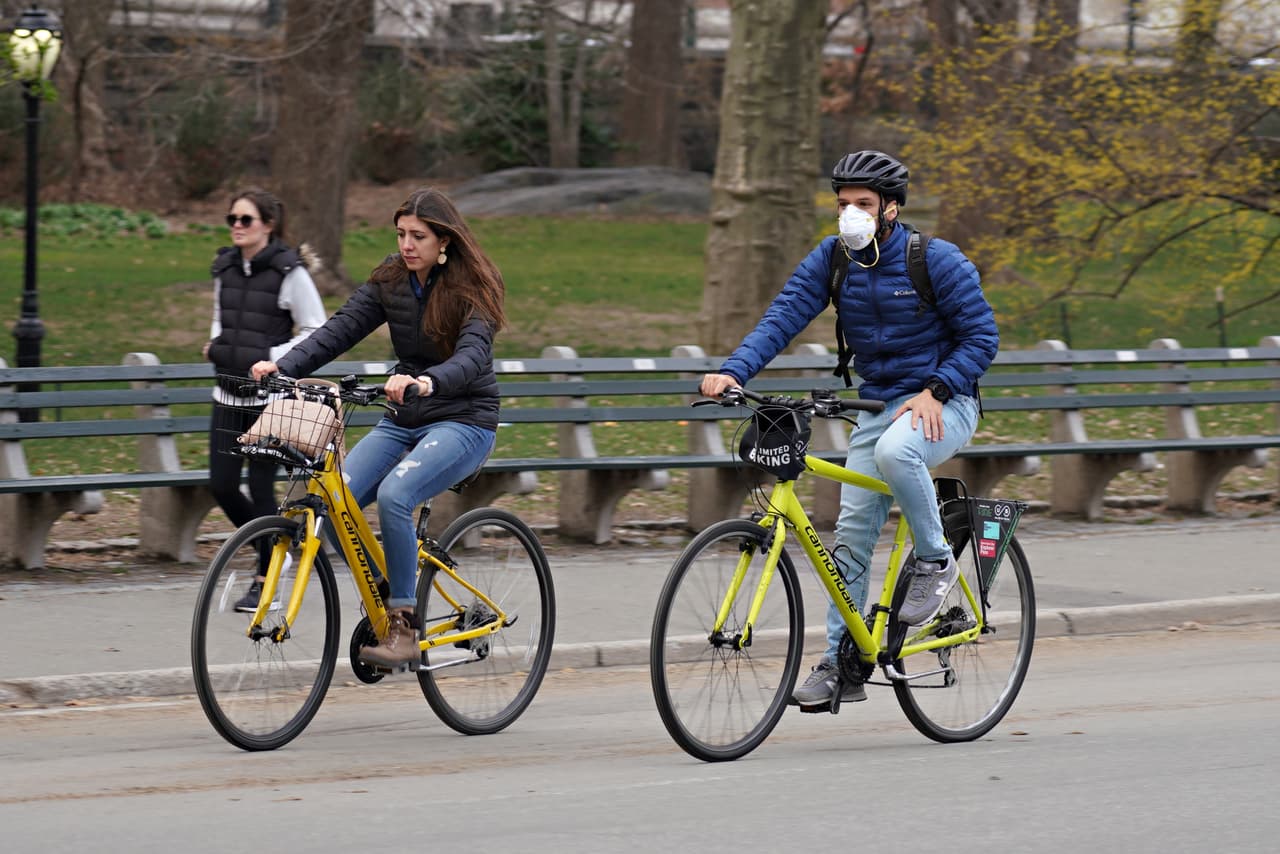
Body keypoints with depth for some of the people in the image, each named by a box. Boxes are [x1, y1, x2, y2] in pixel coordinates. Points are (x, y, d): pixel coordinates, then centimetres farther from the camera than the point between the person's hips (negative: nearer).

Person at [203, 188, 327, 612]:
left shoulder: (289, 272, -10)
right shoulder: (224, 268, 9)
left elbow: (316, 333, -7)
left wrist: (273, 358, -16)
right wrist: (215, 345, 6)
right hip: (228, 394, 6)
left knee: (261, 486, -4)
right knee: (221, 486, 2)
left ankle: (265, 581, 9)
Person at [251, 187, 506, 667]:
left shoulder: (472, 290, -13)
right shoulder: (390, 280, 3)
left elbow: (471, 356, -29)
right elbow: (341, 329, -6)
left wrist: (427, 382, -50)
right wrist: (284, 366, -22)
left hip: (463, 420, -6)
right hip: (403, 420, 6)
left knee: (393, 495, -32)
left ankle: (404, 626, -22)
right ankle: (379, 602, 4)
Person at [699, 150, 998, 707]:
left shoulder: (937, 260, -12)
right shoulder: (831, 260, -1)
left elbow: (981, 337, -9)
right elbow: (783, 317, -10)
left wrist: (934, 391, -23)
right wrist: (733, 372, -26)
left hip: (941, 406, -5)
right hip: (878, 408, 5)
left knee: (894, 451, -38)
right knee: (851, 535, -3)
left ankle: (934, 560, -15)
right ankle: (841, 666, 4)